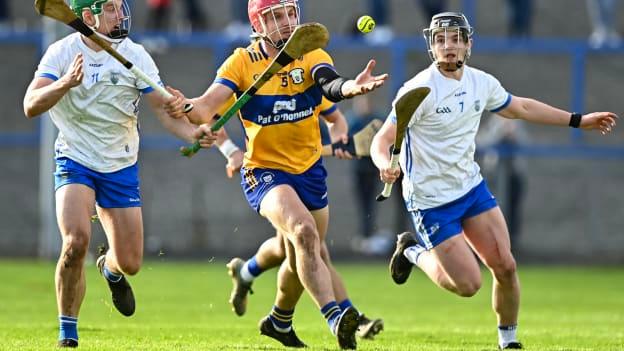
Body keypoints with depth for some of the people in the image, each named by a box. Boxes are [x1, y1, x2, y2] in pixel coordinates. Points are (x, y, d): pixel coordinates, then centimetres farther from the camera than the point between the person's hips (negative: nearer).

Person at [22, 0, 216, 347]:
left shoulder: (135, 55, -7)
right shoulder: (62, 52, -10)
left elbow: (164, 107, -10)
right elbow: (31, 106, -20)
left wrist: (193, 133, -30)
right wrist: (66, 83, -38)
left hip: (121, 168, 2)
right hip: (75, 161, -2)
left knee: (130, 263, 3)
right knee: (76, 241, -25)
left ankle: (110, 269, 44)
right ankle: (67, 330, -7)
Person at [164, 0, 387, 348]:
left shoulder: (312, 56, -6)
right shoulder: (242, 62, -10)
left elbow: (331, 84, -28)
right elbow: (207, 107, -19)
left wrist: (352, 86, -52)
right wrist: (185, 106, -44)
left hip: (309, 170, 4)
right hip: (264, 171, -4)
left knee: (303, 257, 18)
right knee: (304, 232, -31)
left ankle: (280, 321, 46)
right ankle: (335, 317, -37)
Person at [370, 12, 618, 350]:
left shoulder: (481, 82, 0)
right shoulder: (420, 89, -20)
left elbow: (520, 107, 19)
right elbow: (383, 140, -21)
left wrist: (578, 120, 23)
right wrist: (386, 166, -44)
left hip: (471, 186, 6)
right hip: (431, 200, -6)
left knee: (505, 267, -2)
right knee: (468, 284, -8)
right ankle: (414, 252, 19)